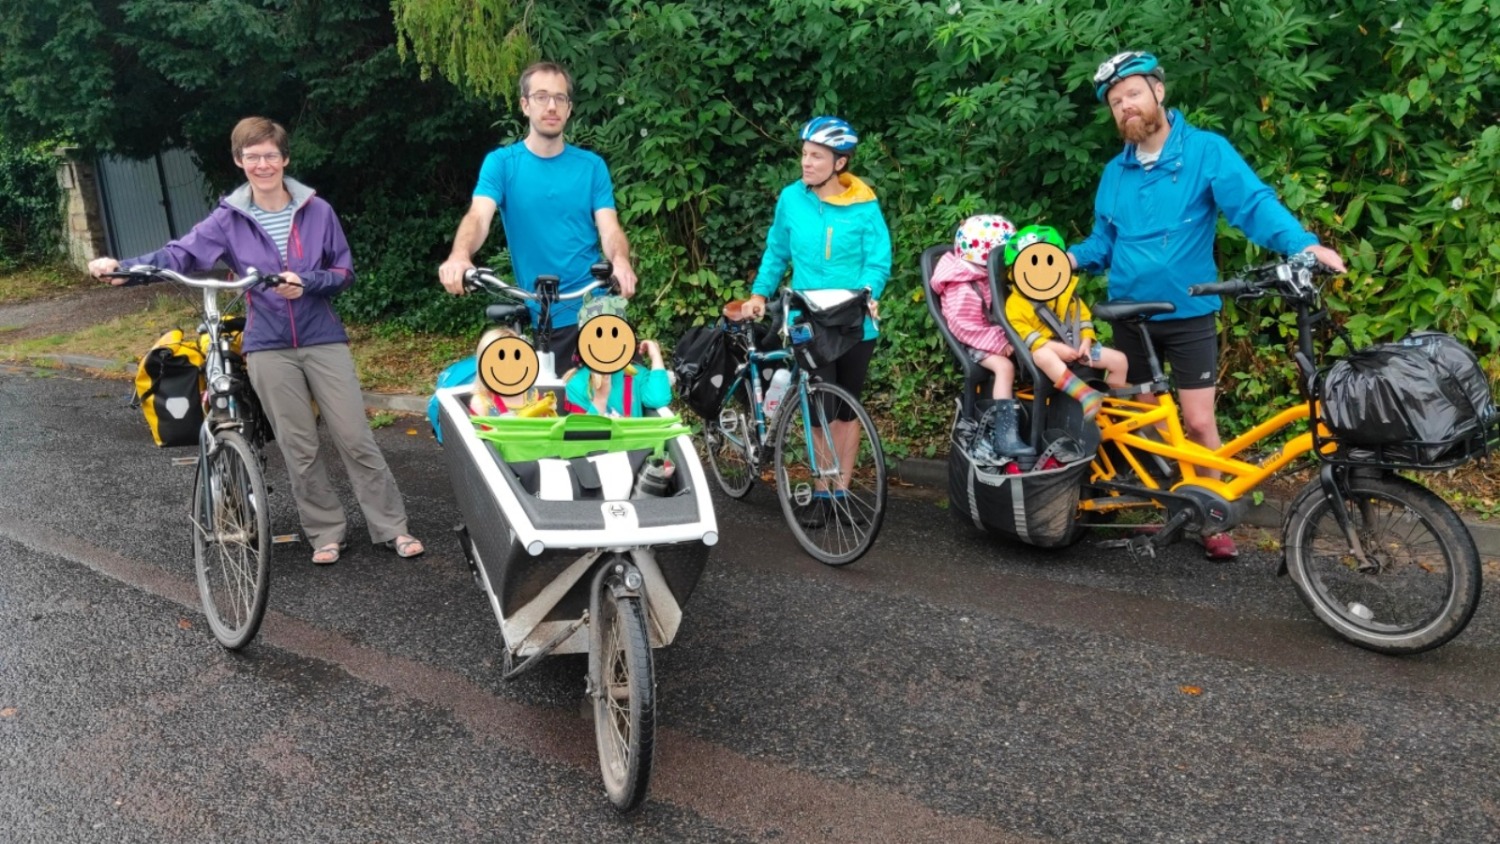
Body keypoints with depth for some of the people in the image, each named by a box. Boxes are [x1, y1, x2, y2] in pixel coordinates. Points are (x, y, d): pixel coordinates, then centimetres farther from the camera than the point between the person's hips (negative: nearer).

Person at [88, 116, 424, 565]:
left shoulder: (317, 211, -1)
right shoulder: (228, 219, 0)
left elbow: (345, 271, 3)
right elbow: (182, 252, -9)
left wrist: (305, 283, -16)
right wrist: (124, 266, -25)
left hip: (324, 340, -1)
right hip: (269, 348, 1)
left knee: (355, 438, 0)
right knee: (300, 448, 6)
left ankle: (392, 528, 9)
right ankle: (326, 532, 19)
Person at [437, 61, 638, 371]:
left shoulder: (592, 165, 4)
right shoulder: (501, 163, 0)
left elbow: (609, 228, -5)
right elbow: (479, 216, -13)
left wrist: (620, 261, -28)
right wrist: (460, 256, -36)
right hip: (538, 314, -1)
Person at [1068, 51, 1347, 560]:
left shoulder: (1206, 151, -6)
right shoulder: (1115, 172, 10)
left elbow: (1254, 202, -18)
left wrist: (1303, 243, -34)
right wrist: (1073, 257, -6)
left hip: (1189, 314, -4)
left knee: (1198, 423, -4)